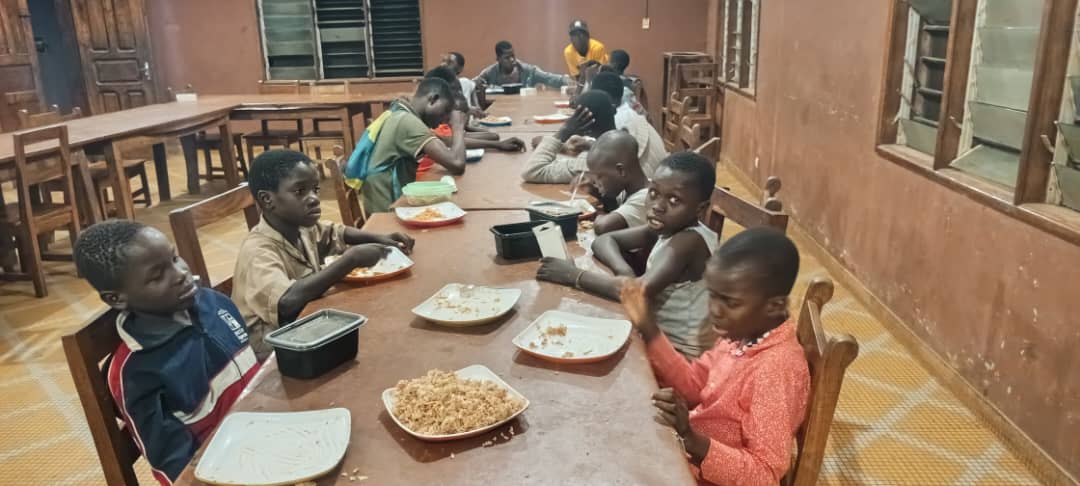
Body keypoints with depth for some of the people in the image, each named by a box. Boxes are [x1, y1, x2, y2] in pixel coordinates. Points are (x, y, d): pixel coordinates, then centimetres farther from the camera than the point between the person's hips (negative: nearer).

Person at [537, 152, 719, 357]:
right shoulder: (667, 228, 0)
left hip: (683, 353, -7)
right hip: (664, 337, 7)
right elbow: (604, 240, 3)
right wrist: (624, 271, -18)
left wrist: (573, 275, -27)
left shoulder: (689, 241, -25)